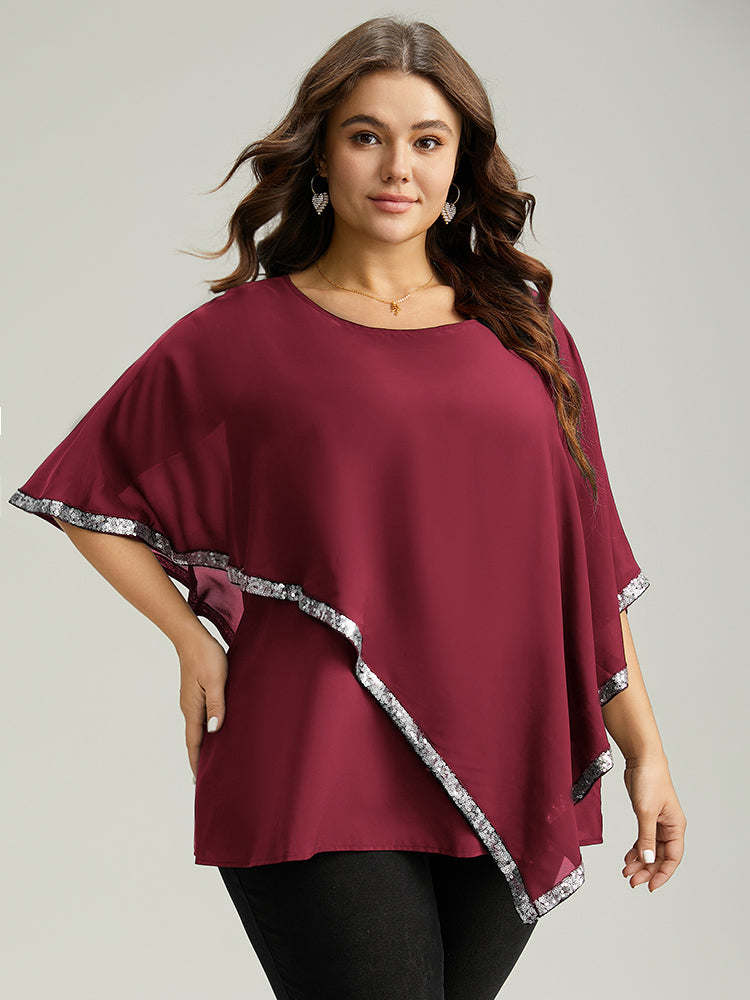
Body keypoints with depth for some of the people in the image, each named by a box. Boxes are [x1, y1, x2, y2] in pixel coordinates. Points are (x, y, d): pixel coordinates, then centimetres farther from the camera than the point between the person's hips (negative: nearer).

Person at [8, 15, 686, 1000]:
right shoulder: (241, 337, 1)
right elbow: (92, 494, 9)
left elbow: (586, 558, 10)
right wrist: (195, 643, 1)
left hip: (499, 776, 4)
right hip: (321, 780, -3)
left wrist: (645, 751, 8)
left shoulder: (525, 335, 10)